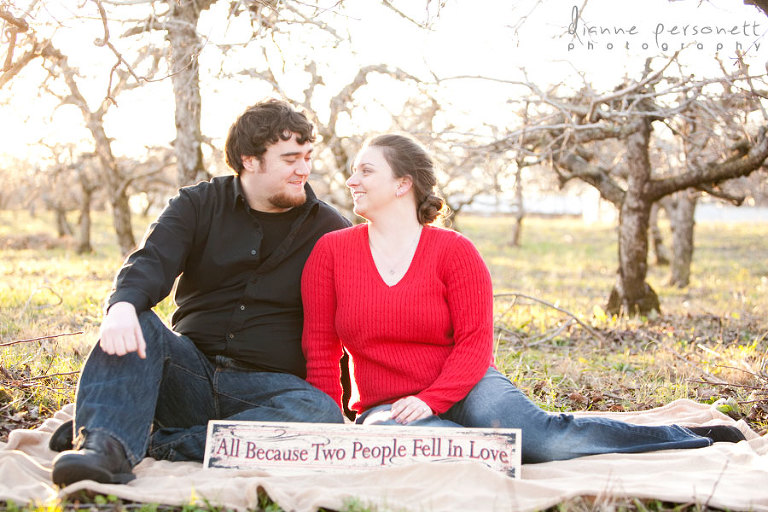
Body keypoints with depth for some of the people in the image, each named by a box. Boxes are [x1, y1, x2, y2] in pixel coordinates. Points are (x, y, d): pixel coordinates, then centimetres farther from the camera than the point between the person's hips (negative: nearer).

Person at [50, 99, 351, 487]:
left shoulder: (327, 229, 7)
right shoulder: (198, 204, 7)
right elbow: (151, 262, -11)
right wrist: (123, 304, -35)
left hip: (266, 387, 0)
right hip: (192, 374, 1)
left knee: (323, 415, -33)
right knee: (134, 321, -26)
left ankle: (154, 443, -33)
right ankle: (106, 446, -45)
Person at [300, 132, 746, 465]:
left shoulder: (454, 250, -5)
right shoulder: (331, 251, -1)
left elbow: (475, 343, -8)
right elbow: (320, 351, 1)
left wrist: (430, 400, -22)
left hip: (464, 388, -1)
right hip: (384, 408, 1)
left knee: (548, 435, -26)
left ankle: (695, 439, -13)